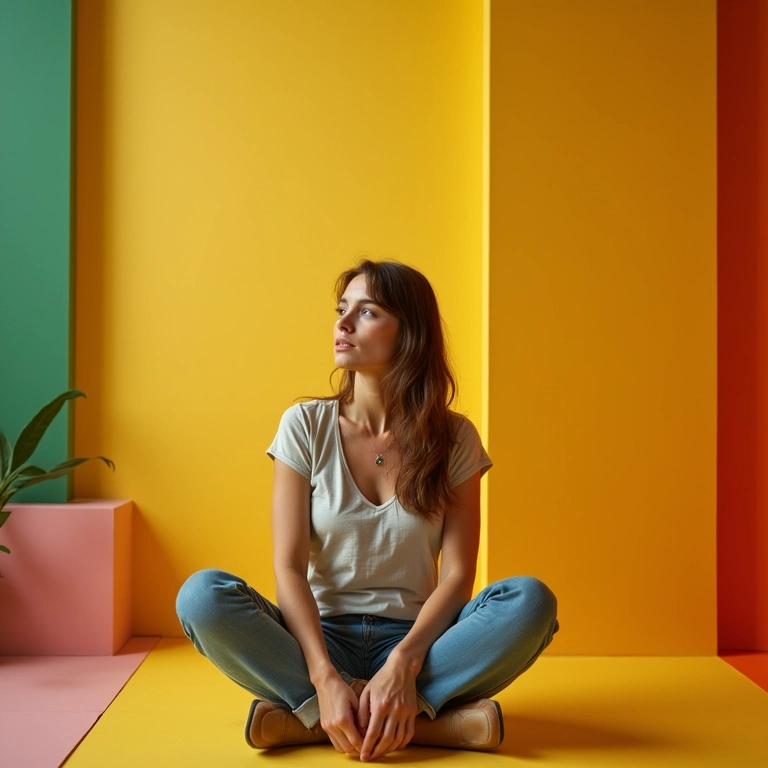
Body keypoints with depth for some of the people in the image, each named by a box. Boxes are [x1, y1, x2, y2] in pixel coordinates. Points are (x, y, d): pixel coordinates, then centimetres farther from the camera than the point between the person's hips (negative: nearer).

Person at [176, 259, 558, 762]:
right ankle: (431, 722, -27)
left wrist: (402, 665, -25)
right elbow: (289, 567, -9)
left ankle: (305, 719, -27)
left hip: (415, 643, 0)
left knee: (530, 601, -28)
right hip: (320, 639, 0)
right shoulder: (306, 425, -2)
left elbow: (456, 575, -7)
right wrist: (325, 679, -24)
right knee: (202, 596, -28)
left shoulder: (453, 438, -1)